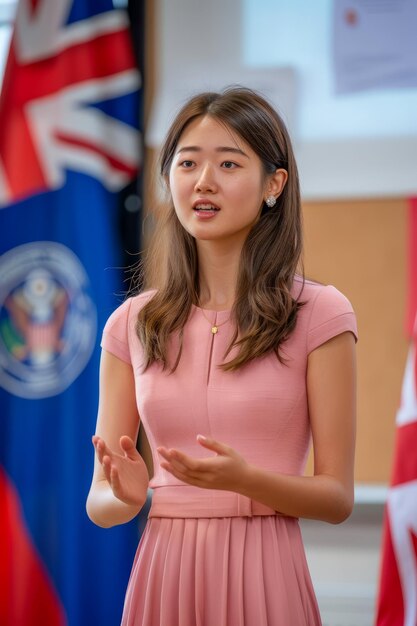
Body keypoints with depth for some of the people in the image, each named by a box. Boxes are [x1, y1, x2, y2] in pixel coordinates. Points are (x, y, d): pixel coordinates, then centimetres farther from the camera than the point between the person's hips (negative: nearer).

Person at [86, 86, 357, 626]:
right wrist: (126, 495, -18)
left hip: (264, 579, -2)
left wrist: (244, 480, -21)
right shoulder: (132, 324, 4)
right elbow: (98, 503, 5)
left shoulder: (318, 316, -4)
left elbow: (337, 497, -3)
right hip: (162, 574, 3)